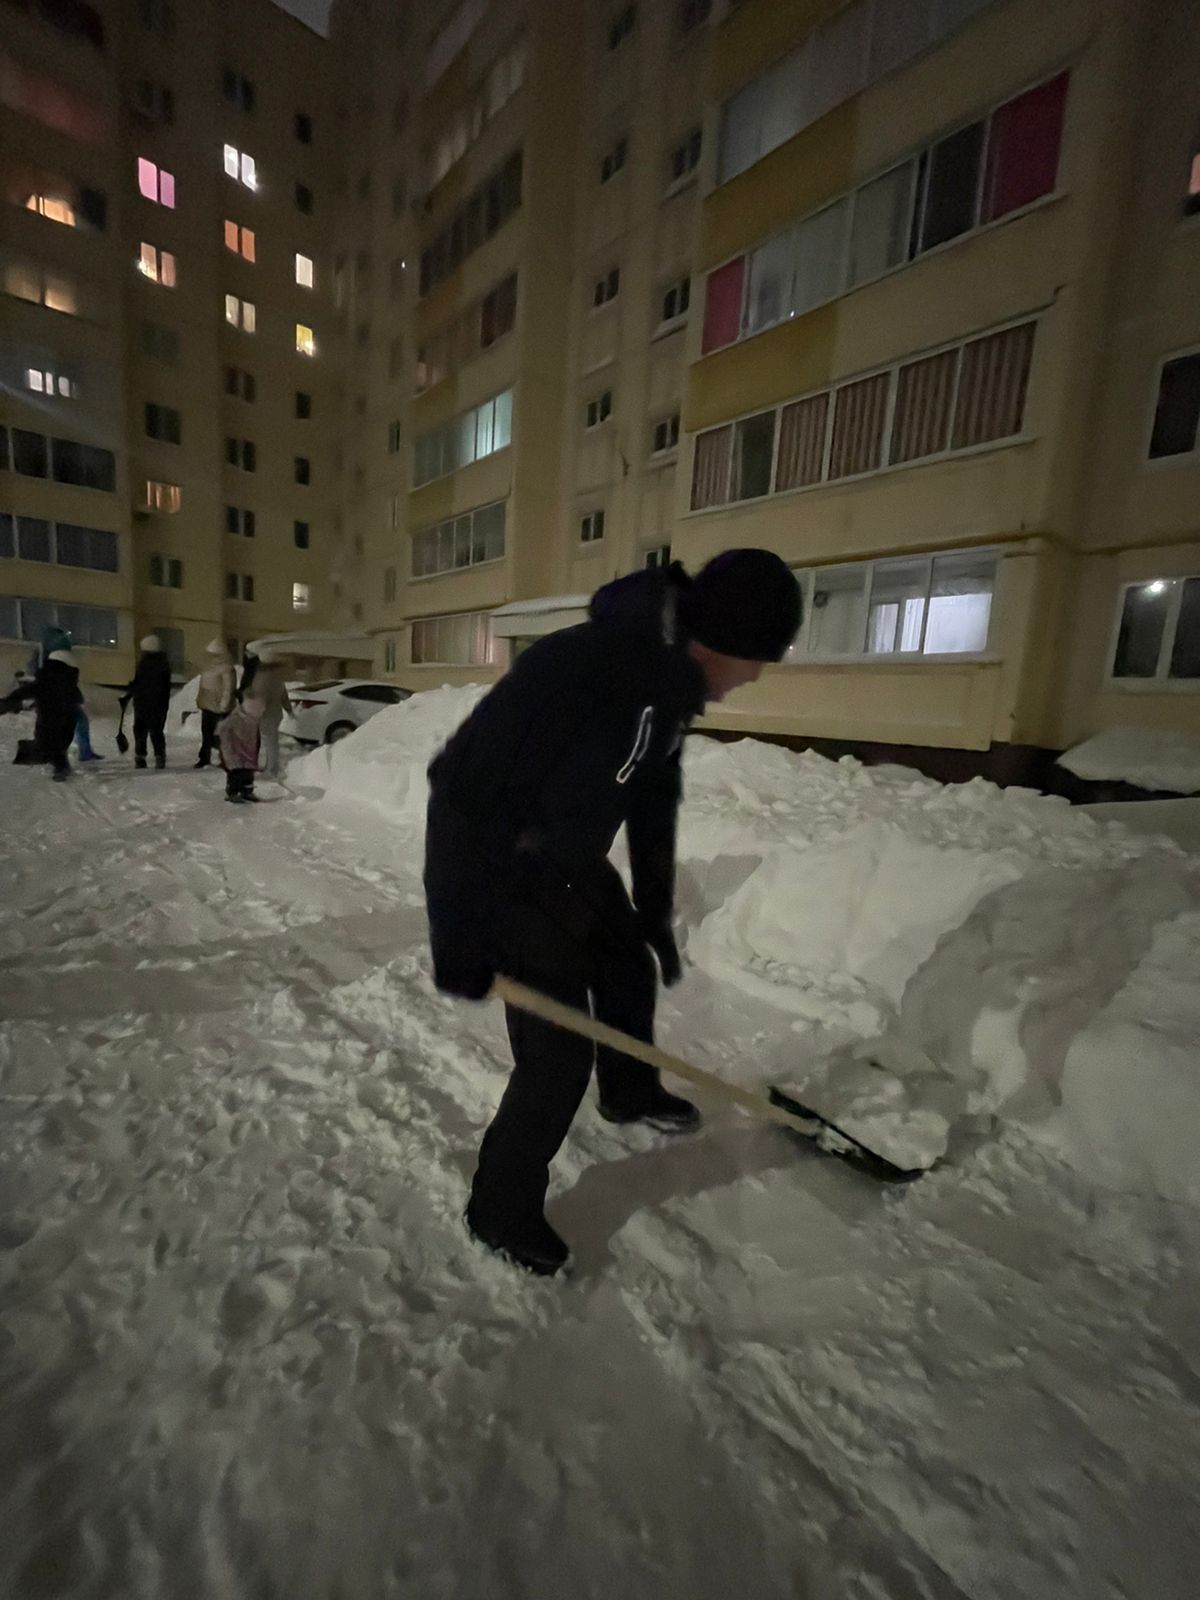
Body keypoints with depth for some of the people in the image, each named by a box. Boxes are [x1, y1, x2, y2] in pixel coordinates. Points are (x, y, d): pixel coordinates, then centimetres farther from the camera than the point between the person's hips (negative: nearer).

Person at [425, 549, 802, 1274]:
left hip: (572, 860, 9)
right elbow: (467, 796, -30)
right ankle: (502, 1211, 24)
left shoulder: (672, 681, -2)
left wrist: (656, 916, 15)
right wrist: (461, 936, -25)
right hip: (501, 867, -9)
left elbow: (654, 804, 9)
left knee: (630, 970, 24)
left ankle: (630, 1092, 55)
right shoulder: (577, 669, -32)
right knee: (560, 1053, -4)